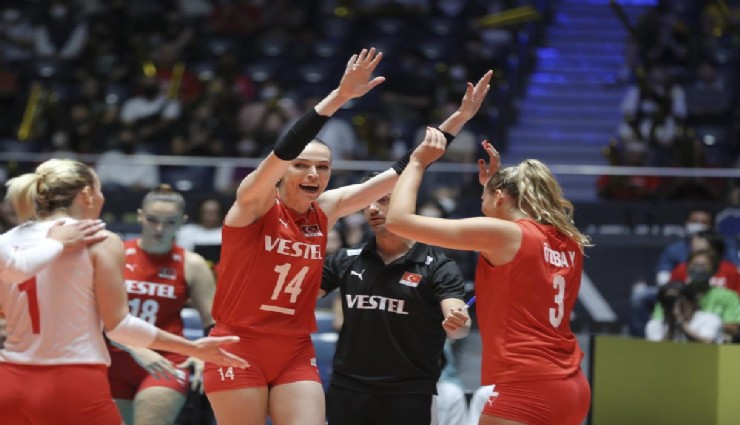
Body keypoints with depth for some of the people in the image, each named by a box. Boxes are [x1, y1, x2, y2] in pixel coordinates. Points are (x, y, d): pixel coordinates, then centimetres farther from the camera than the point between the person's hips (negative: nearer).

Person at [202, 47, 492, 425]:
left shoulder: (326, 210, 5)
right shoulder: (255, 203, -8)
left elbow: (400, 172, 5)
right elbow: (282, 151, -27)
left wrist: (458, 119, 1)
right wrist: (339, 97, -38)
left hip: (295, 355, 5)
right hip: (238, 351, -5)